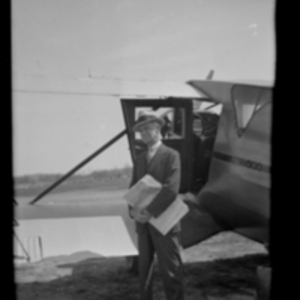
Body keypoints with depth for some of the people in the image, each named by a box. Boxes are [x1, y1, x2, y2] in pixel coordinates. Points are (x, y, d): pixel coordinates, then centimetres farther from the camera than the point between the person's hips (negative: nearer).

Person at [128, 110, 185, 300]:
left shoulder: (171, 155, -6)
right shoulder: (140, 160, 14)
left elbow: (171, 189, -17)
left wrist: (149, 211, -20)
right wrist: (134, 211, -8)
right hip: (143, 223, 6)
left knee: (170, 270, -2)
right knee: (144, 268, 12)